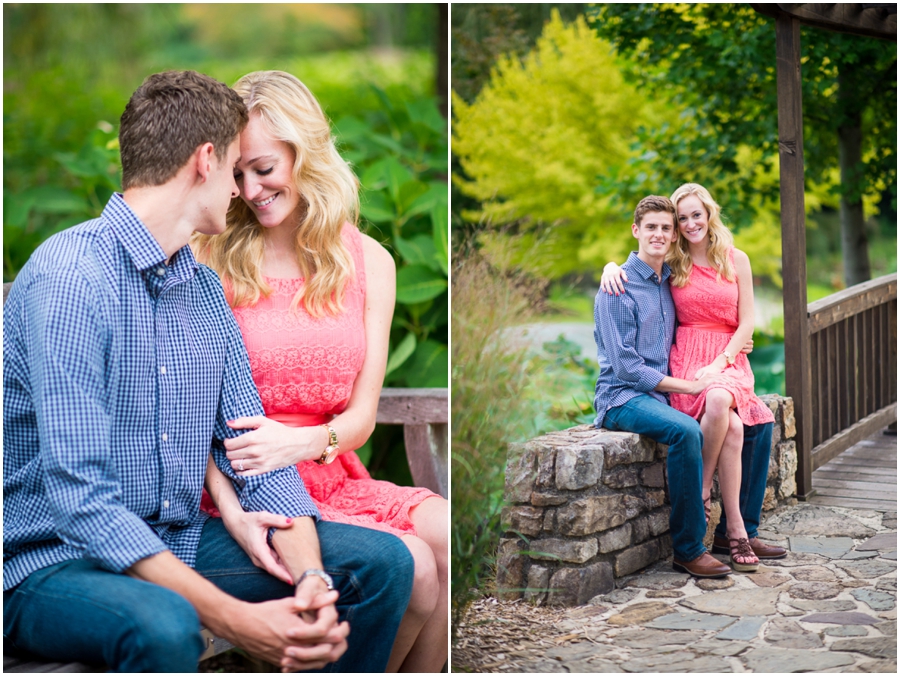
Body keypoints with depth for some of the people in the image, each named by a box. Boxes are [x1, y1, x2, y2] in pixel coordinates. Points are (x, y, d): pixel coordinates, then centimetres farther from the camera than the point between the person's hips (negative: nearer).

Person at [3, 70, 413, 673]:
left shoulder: (206, 289, 9)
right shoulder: (70, 277, -19)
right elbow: (81, 499, -26)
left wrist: (311, 579, -15)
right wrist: (235, 619, -32)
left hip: (180, 545, 8)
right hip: (57, 561, -8)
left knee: (383, 561, -2)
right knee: (164, 625, -39)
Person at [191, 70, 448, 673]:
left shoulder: (368, 261, 8)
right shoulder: (211, 259, -2)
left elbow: (362, 413, 5)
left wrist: (302, 441, -17)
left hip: (334, 480, 4)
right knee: (413, 566, -25)